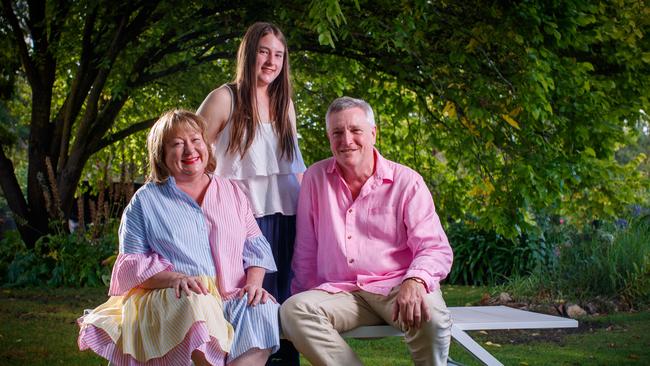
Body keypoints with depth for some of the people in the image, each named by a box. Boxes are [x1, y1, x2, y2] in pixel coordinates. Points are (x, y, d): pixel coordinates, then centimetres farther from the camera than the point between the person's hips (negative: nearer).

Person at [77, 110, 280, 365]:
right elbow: (132, 263, 5)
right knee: (198, 304, -39)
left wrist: (254, 282, -4)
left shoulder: (232, 192, 21)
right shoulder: (146, 200, 12)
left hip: (233, 298, 3)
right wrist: (174, 278, -14)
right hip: (170, 299, -2)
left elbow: (255, 245, 18)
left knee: (264, 310, -32)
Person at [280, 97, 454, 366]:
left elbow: (436, 250, -7)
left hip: (396, 286, -2)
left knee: (430, 317, -35)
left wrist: (415, 282, -27)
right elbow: (306, 250, 14)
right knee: (293, 311, -28)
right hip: (340, 292, 3)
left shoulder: (407, 182, 0)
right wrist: (307, 298, 8)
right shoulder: (315, 178, 9)